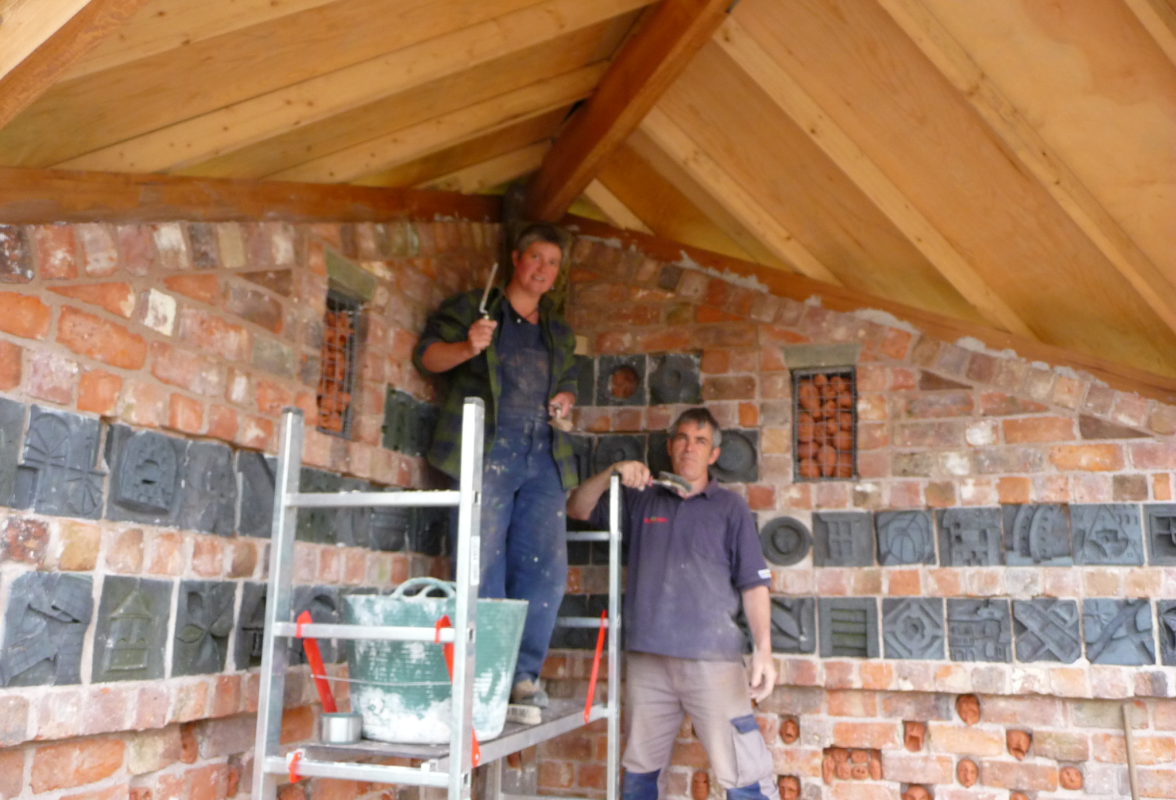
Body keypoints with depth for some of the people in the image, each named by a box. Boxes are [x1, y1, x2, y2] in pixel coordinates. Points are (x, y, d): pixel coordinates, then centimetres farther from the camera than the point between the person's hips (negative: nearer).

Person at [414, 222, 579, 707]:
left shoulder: (559, 332, 25)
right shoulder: (472, 308, 12)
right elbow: (425, 355, 6)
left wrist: (566, 399, 10)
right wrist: (467, 347, -13)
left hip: (544, 457, 5)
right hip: (486, 449, -4)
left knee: (546, 567, -4)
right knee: (483, 566, -9)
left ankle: (524, 674, 6)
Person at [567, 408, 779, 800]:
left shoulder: (730, 507, 5)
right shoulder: (641, 500, 13)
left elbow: (753, 584, 2)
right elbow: (577, 509, 13)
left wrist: (763, 651, -8)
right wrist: (612, 473, -3)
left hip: (712, 660, -3)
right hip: (646, 659, 3)